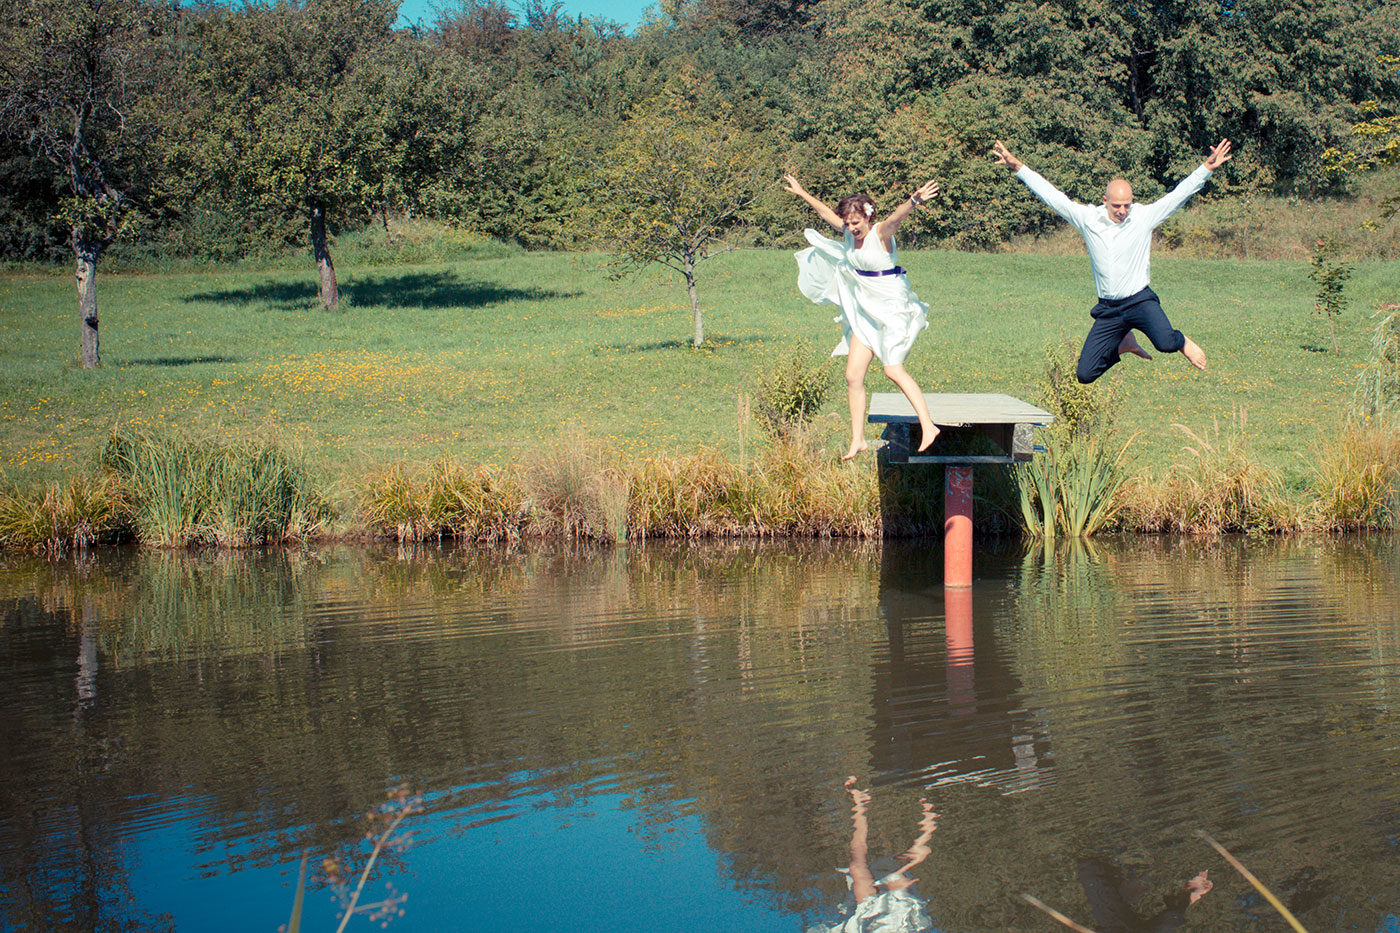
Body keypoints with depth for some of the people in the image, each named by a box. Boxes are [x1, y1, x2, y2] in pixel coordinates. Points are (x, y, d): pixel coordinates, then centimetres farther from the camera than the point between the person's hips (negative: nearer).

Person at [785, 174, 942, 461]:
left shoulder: (881, 232, -15)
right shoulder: (849, 233, 5)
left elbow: (896, 217, -37)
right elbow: (827, 212, 22)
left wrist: (913, 201, -57)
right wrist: (801, 193, 33)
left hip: (892, 306, -8)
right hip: (864, 309, 8)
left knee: (893, 368, -20)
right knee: (853, 375, 3)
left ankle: (927, 426, -18)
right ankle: (857, 439, 12)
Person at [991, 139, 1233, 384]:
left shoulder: (1144, 216, -2)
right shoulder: (1088, 218, 0)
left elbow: (1180, 193, -4)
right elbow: (1051, 195, 3)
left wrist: (1207, 168, -14)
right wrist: (1018, 167, 1)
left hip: (1139, 300, -3)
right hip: (1108, 309, 3)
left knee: (1165, 343, -33)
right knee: (1085, 374, -1)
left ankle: (1181, 342, 7)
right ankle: (1123, 343, 28)